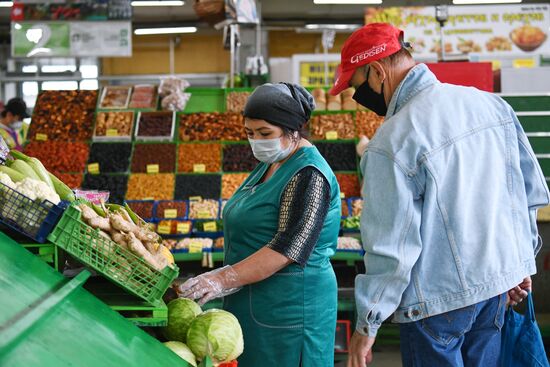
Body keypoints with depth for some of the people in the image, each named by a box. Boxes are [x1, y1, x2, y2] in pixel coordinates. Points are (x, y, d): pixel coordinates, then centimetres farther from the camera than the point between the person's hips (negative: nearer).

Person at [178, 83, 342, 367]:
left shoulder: (309, 175, -16)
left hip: (288, 306, -9)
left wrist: (224, 279, -26)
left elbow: (288, 247, -24)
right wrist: (223, 278, 13)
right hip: (254, 301, 9)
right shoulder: (270, 164, 13)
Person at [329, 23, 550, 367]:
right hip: (499, 283, 7)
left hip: (439, 300, -7)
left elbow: (391, 248, -18)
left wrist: (366, 327, -7)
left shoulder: (390, 144, -21)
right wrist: (522, 262, 21)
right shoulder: (492, 103, 0)